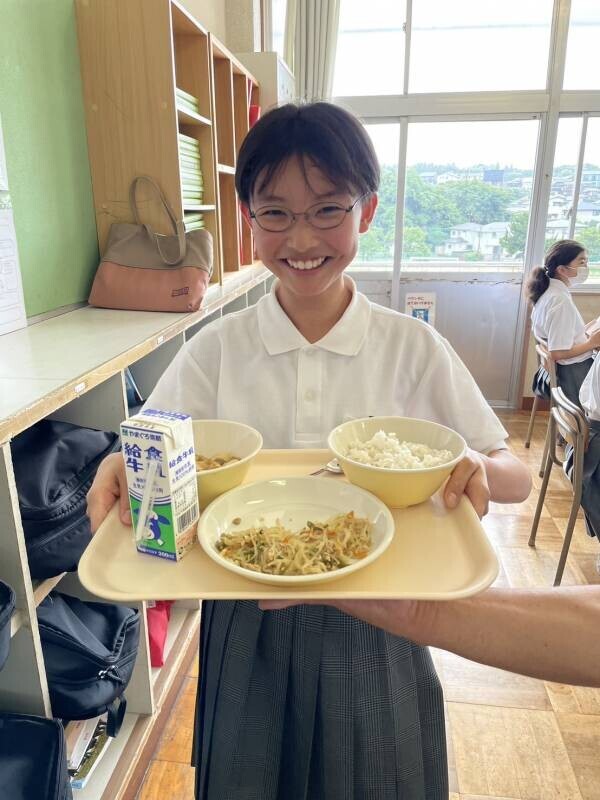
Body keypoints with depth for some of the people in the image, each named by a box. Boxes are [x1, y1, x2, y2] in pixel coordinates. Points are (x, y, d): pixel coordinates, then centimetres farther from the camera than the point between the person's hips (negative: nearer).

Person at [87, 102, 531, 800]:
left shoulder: (414, 348, -10)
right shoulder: (215, 350, -8)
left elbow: (515, 476, -5)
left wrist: (479, 471, -28)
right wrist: (118, 469, -28)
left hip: (376, 628, 0)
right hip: (248, 630, 1)